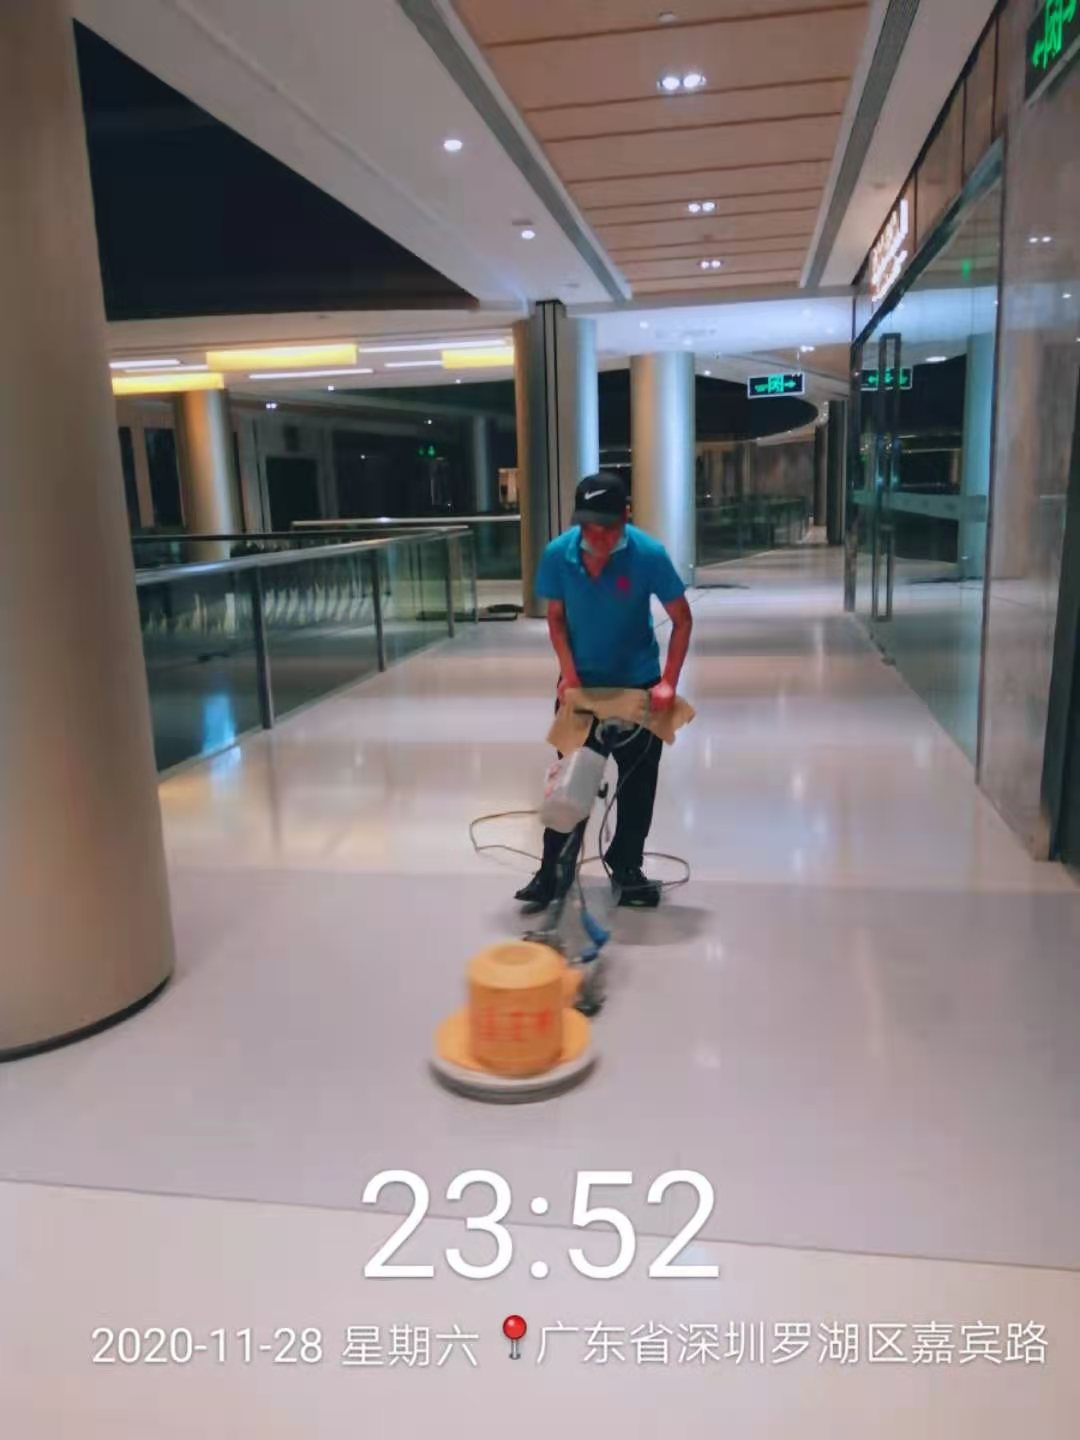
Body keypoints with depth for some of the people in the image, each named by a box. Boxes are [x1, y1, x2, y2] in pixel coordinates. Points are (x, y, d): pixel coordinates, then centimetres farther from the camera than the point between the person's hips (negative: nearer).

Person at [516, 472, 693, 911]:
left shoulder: (648, 554, -23)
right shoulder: (557, 554, -18)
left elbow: (682, 620, -14)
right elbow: (556, 618, -3)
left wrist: (668, 682, -22)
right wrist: (568, 672, -16)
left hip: (637, 684, -1)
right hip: (581, 682, 1)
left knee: (638, 782, 8)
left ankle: (626, 868, 26)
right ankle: (552, 872, 16)